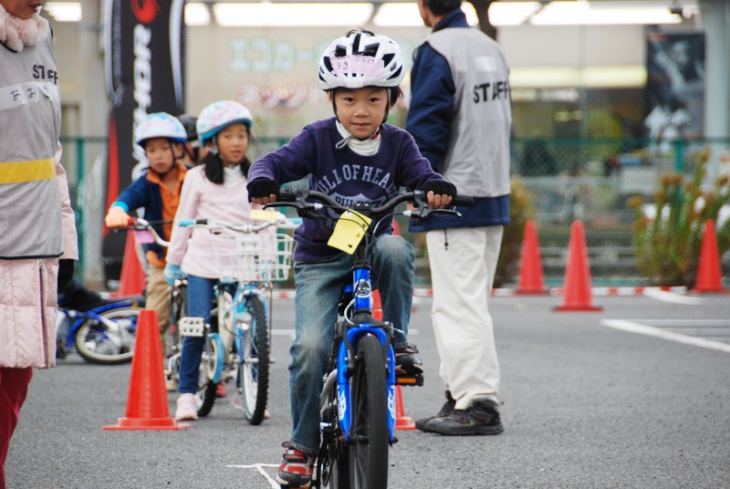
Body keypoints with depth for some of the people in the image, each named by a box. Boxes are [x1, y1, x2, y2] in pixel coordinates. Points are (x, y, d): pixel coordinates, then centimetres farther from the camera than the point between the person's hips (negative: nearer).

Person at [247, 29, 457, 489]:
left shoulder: (397, 143, 2)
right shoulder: (319, 139, -4)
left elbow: (419, 173, -9)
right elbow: (280, 161, -13)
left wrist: (435, 187, -34)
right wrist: (264, 180, -37)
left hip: (371, 251, 1)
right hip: (320, 259, -1)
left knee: (396, 249, -36)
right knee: (311, 346, -19)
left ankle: (398, 341, -15)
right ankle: (303, 444, -2)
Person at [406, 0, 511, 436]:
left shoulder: (436, 53, -13)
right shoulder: (492, 49, 14)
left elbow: (425, 128, -16)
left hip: (455, 199, -9)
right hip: (495, 196, 9)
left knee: (459, 302, -8)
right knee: (471, 299, 15)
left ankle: (480, 403, -11)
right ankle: (463, 392, 21)